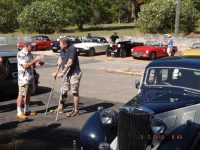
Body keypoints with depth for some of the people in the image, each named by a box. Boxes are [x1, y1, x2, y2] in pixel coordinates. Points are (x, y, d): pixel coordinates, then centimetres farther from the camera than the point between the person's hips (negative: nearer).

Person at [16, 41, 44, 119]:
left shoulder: (30, 54, 11)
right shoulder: (20, 54, -14)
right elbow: (25, 66, -22)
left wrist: (37, 64, -2)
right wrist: (36, 60, -22)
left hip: (31, 78, 8)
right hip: (23, 78, -8)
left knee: (28, 95, 13)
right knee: (21, 95, -4)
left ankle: (27, 111, 23)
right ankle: (19, 113, 2)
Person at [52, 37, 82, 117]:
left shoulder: (72, 49, -18)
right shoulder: (62, 50, 6)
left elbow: (70, 62, -25)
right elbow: (60, 60, 9)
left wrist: (63, 73, -27)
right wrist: (56, 72, 5)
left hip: (74, 74, -8)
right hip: (67, 74, 8)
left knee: (75, 92, -1)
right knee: (63, 91, 13)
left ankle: (76, 110, 8)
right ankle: (60, 108, 25)